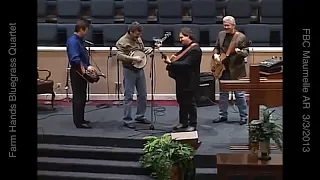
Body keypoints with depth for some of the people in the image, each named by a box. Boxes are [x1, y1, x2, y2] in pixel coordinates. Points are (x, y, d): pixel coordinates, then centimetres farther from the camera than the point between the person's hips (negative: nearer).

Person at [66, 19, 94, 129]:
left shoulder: (79, 40, 13)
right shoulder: (73, 41, -18)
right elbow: (75, 58, -29)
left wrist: (87, 66, 8)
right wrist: (83, 68, -24)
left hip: (82, 71, 10)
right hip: (77, 72, -10)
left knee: (82, 97, 16)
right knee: (78, 97, -5)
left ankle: (80, 119, 25)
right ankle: (78, 122, -1)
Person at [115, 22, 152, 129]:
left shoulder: (138, 39, 9)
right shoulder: (123, 42, -15)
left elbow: (143, 50, 23)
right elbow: (119, 56, -26)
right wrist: (133, 59, -29)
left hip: (140, 69, 8)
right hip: (129, 71, -8)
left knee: (143, 94, 13)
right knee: (129, 96, -3)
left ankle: (140, 116, 26)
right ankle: (127, 120, 3)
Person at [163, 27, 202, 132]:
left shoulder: (195, 50, -18)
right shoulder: (186, 47, 14)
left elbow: (185, 64, -25)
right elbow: (180, 59, 24)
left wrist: (170, 63, -24)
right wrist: (173, 58, 2)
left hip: (189, 81, -10)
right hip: (181, 80, 10)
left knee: (190, 102, -1)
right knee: (181, 101, 14)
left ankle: (192, 125, 8)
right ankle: (183, 123, 24)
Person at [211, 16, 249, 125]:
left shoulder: (241, 37, -8)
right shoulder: (221, 34, 7)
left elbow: (246, 52, -8)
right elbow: (217, 47, 16)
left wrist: (240, 52, -28)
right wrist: (215, 54, -4)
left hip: (236, 70, -5)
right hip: (223, 69, 5)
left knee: (239, 94, 0)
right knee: (223, 93, 12)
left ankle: (244, 116, 11)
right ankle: (223, 115, 22)